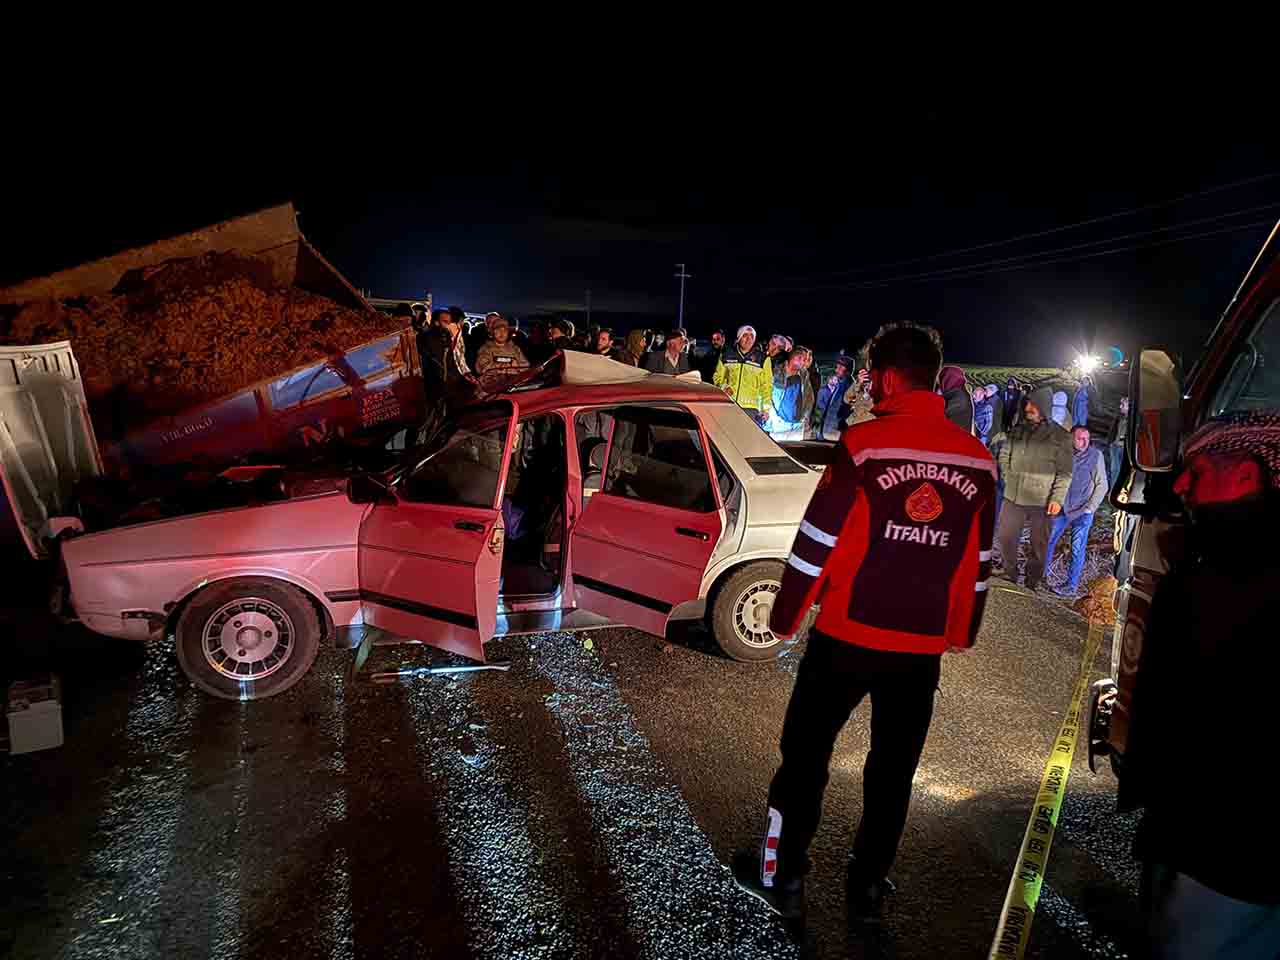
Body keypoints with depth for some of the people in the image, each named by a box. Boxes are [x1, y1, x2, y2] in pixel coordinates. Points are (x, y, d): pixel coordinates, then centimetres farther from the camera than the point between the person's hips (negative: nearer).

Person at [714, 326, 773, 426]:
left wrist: (766, 408, -2)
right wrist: (723, 387, -1)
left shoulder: (762, 358, 6)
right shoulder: (727, 355, 10)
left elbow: (767, 385, 6)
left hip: (751, 407, -2)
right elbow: (718, 377, 21)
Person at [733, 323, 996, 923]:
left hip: (848, 634, -4)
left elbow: (817, 540, -12)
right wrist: (964, 631, 20)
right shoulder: (978, 459, 2)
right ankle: (869, 887, 30)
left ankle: (781, 877, 23)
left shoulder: (864, 444, -13)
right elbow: (980, 560, 8)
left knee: (805, 753, 12)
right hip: (924, 645, 4)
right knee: (893, 766, 17)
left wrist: (784, 615, -1)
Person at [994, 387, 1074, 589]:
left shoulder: (1060, 436, -5)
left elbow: (1065, 472, -6)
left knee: (1038, 545, 7)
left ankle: (1031, 584, 22)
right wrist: (1008, 478, 8)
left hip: (1042, 501, -3)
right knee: (1005, 537, 10)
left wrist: (1057, 498, -12)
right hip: (1013, 497, 3)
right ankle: (1010, 574, 30)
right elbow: (1003, 457, 18)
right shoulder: (1016, 431, 4)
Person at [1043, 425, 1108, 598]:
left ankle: (1071, 587, 10)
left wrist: (1089, 508, -7)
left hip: (1083, 512, -3)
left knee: (1077, 550, 2)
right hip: (1062, 508, 3)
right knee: (1048, 541, 6)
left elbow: (1102, 485, -3)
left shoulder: (1095, 455, -7)